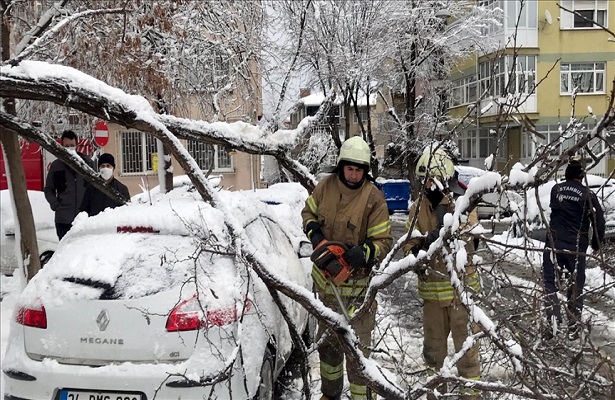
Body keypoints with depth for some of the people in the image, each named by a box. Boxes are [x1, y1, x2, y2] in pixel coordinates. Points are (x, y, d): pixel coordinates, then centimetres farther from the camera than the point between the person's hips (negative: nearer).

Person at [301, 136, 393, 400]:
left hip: (357, 282, -6)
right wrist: (314, 232, -5)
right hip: (326, 279, 6)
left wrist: (364, 253, -32)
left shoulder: (373, 198, -15)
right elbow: (309, 212, 15)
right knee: (328, 340, 22)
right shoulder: (326, 186, -2)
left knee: (358, 346, -3)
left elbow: (384, 241, -13)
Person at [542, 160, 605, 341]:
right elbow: (599, 221, -5)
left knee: (550, 283, 5)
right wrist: (596, 243, 9)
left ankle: (552, 322, -8)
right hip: (576, 247, -1)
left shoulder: (556, 189, 2)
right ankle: (573, 328, 13)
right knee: (575, 286, 9)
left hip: (554, 243, 1)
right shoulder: (587, 194, -6)